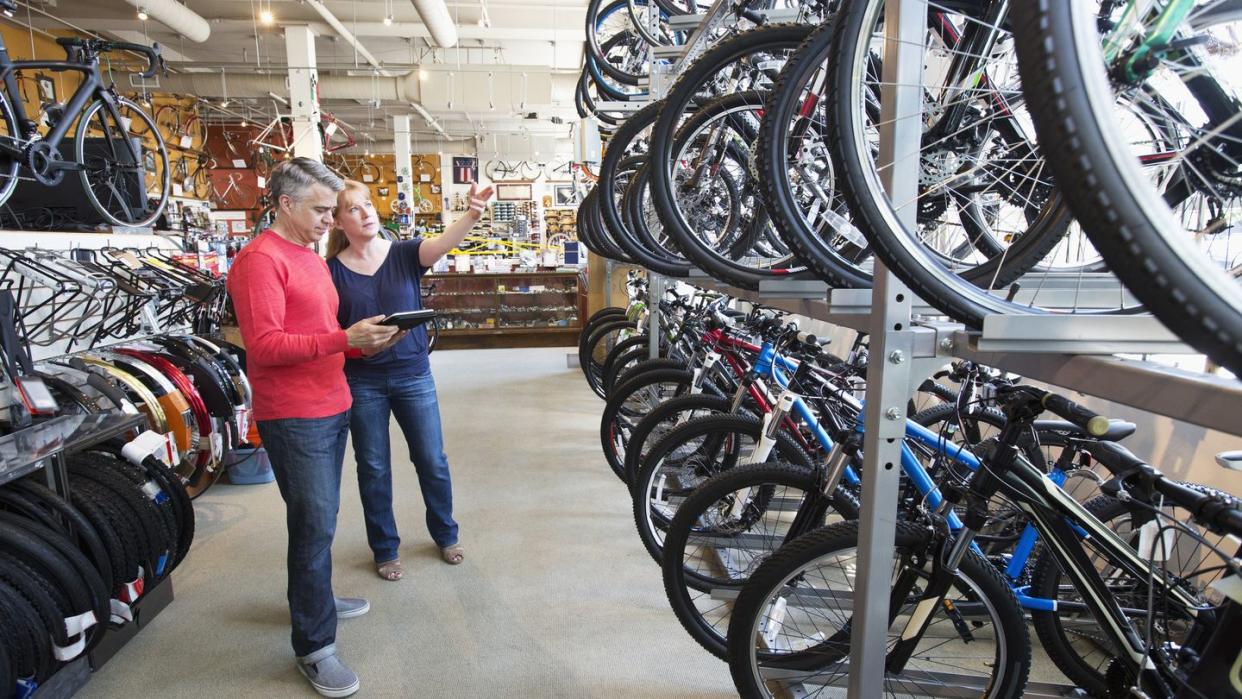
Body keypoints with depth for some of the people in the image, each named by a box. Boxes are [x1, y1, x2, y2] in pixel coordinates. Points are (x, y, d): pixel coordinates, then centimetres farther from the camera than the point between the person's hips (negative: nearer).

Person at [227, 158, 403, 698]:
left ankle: (313, 598, 38)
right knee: (315, 523, -4)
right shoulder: (260, 259, -13)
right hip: (293, 417, -9)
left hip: (331, 409, 9)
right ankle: (314, 647, 8)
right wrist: (344, 339, -26)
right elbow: (263, 345, -20)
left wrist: (367, 341, 4)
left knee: (319, 518, 20)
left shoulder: (312, 259, 16)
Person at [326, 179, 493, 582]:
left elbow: (443, 243, -27)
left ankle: (446, 534, 33)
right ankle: (385, 549, 30)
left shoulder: (404, 253, -5)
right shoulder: (333, 271, -4)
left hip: (413, 375, 0)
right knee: (373, 468, 11)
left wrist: (471, 216, -45)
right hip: (362, 382, 0)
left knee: (433, 462, 10)